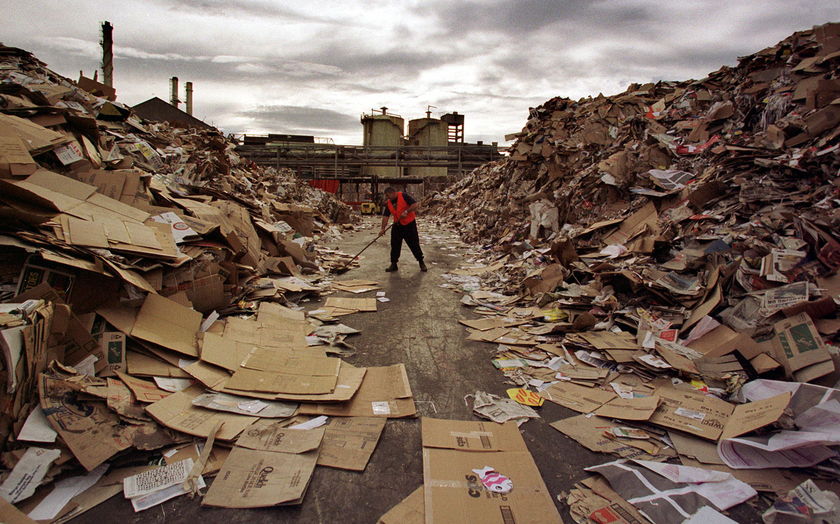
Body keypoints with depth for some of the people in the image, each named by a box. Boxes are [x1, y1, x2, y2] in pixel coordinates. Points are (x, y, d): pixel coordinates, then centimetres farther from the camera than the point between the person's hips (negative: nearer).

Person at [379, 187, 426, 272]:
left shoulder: (403, 196, -13)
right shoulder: (388, 203, 4)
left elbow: (415, 204, -18)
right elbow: (385, 216, 1)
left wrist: (406, 211, -26)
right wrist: (383, 228, -8)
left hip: (409, 224, -5)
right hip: (397, 226, 5)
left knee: (414, 244, 0)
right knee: (395, 245, 4)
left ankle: (421, 263, 14)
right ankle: (393, 264, 15)